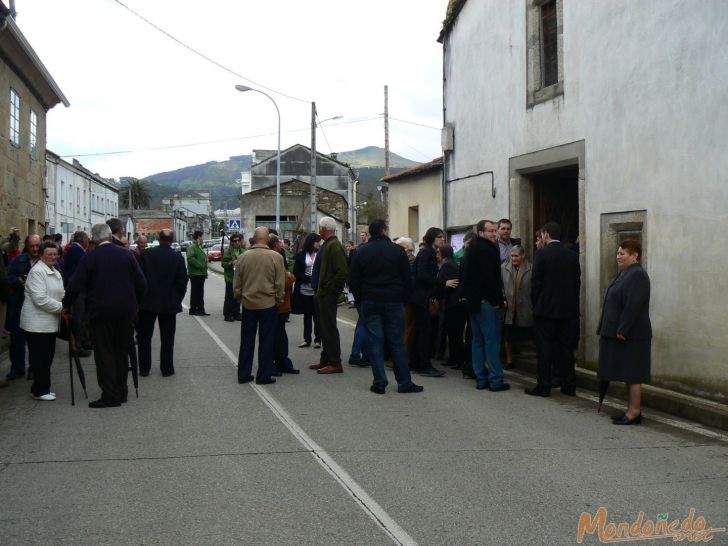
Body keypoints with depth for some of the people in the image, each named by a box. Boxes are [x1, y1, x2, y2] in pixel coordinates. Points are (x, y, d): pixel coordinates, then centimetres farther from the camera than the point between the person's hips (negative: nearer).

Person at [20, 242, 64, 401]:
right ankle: (40, 390, 4)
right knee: (40, 358, -4)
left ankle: (40, 388, 21)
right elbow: (40, 299, -21)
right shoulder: (37, 271, -13)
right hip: (37, 323, -9)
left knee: (47, 356, 12)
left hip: (50, 323, 9)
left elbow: (60, 294, 19)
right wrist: (61, 307, -16)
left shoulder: (56, 272, 17)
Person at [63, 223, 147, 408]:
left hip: (101, 312, -4)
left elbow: (75, 286, -11)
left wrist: (66, 306, 4)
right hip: (126, 311, 4)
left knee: (104, 353, 3)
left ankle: (111, 395, 2)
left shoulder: (90, 258, -9)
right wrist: (135, 304, 15)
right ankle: (121, 391, 21)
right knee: (122, 351, 14)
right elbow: (141, 283, 1)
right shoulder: (126, 254, -1)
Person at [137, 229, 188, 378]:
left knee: (144, 337, 11)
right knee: (167, 338, 8)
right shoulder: (178, 257, -7)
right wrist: (178, 300, 7)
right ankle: (166, 369, 9)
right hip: (169, 303, 0)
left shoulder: (146, 254, -6)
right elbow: (182, 281, -6)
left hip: (147, 302, 0)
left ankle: (144, 368, 14)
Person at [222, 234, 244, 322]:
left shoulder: (243, 251, 8)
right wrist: (232, 263, -24)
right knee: (229, 297, -2)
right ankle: (227, 315, 4)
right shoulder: (228, 251, -5)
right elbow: (224, 263, -10)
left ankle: (236, 313, 20)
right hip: (230, 277, -5)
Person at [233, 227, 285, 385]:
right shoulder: (276, 257, -10)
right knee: (266, 342, 5)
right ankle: (264, 376, 8)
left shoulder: (243, 257, -3)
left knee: (246, 342, 12)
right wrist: (278, 300, 8)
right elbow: (280, 284, -6)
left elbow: (236, 284, 4)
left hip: (248, 305, 3)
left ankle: (243, 375, 17)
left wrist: (239, 298, 19)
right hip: (269, 305, -3)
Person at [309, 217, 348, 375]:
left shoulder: (334, 246, -16)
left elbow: (343, 272, -24)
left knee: (329, 329, -6)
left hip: (328, 295, -10)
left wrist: (330, 289, -19)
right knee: (324, 328, 15)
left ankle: (335, 363, -1)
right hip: (322, 294, 10)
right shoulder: (327, 245, 15)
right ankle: (325, 360, 24)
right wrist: (319, 290, 16)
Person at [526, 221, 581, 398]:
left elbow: (536, 282, -10)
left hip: (545, 308, -5)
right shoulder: (572, 255, 5)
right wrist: (572, 303, 13)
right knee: (565, 346, 10)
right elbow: (577, 282, 6)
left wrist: (535, 304, 2)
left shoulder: (542, 254, -10)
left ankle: (543, 386, 1)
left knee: (544, 347, 0)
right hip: (566, 309, 5)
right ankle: (569, 385, 14)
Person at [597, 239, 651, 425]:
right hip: (621, 333, 10)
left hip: (631, 335, -10)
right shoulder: (625, 274, 16)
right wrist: (617, 330, 17)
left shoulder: (637, 275, -16)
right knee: (628, 375, 13)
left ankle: (634, 412, -2)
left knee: (632, 375, -6)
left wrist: (622, 330, -23)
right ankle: (632, 410, 18)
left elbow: (633, 305, -23)